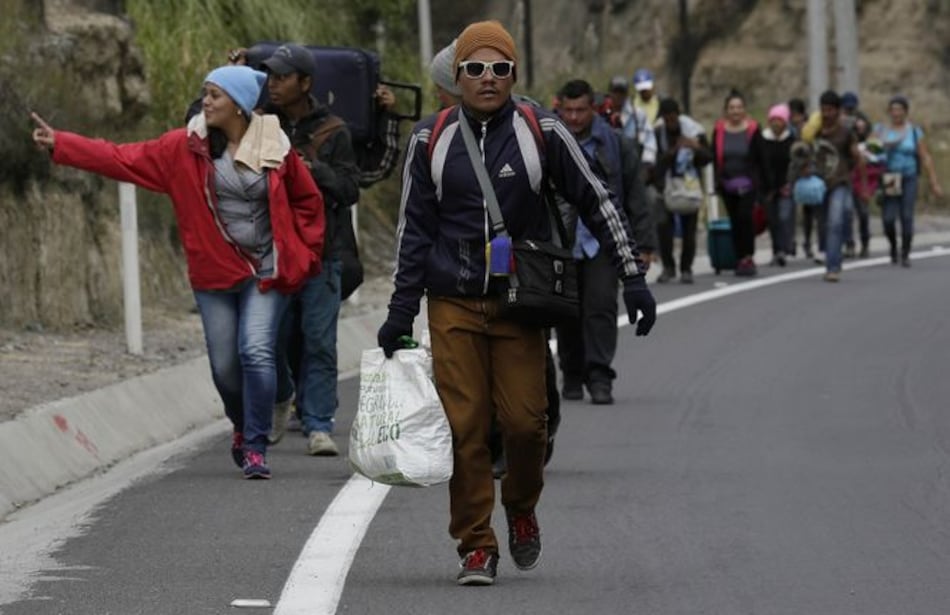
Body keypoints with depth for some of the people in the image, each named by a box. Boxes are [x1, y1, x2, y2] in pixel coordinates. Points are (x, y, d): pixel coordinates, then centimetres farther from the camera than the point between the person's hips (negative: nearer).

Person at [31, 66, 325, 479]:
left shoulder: (274, 147, -4)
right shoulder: (186, 147, -1)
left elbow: (308, 200, 9)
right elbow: (123, 159, -1)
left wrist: (303, 253, 3)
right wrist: (59, 144, -5)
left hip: (267, 273, -2)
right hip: (215, 274, 2)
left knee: (256, 352, -17)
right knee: (224, 365, 5)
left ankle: (255, 447, -8)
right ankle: (243, 428, 34)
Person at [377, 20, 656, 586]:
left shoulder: (541, 133, -1)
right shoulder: (432, 139, 4)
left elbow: (597, 203, 5)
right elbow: (415, 228, 10)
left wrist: (633, 276, 0)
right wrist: (401, 312, 8)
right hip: (454, 306, 1)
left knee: (525, 421, -6)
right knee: (464, 427, -4)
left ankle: (522, 510, 24)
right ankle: (476, 546, 5)